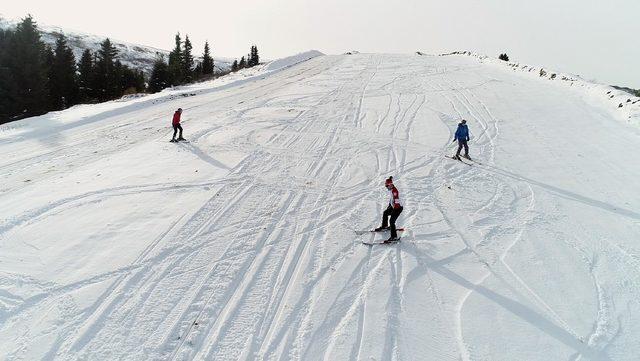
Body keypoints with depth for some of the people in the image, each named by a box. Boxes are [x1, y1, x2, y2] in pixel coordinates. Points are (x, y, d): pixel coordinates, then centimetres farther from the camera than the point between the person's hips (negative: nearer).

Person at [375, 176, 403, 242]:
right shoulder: (391, 189, 5)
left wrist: (394, 210, -31)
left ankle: (394, 237, -12)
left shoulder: (394, 191, -26)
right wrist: (389, 205, 28)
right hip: (393, 206, 11)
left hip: (398, 207, -11)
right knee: (385, 213, 26)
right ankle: (384, 226, 47)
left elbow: (396, 201, -30)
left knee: (391, 221, -15)